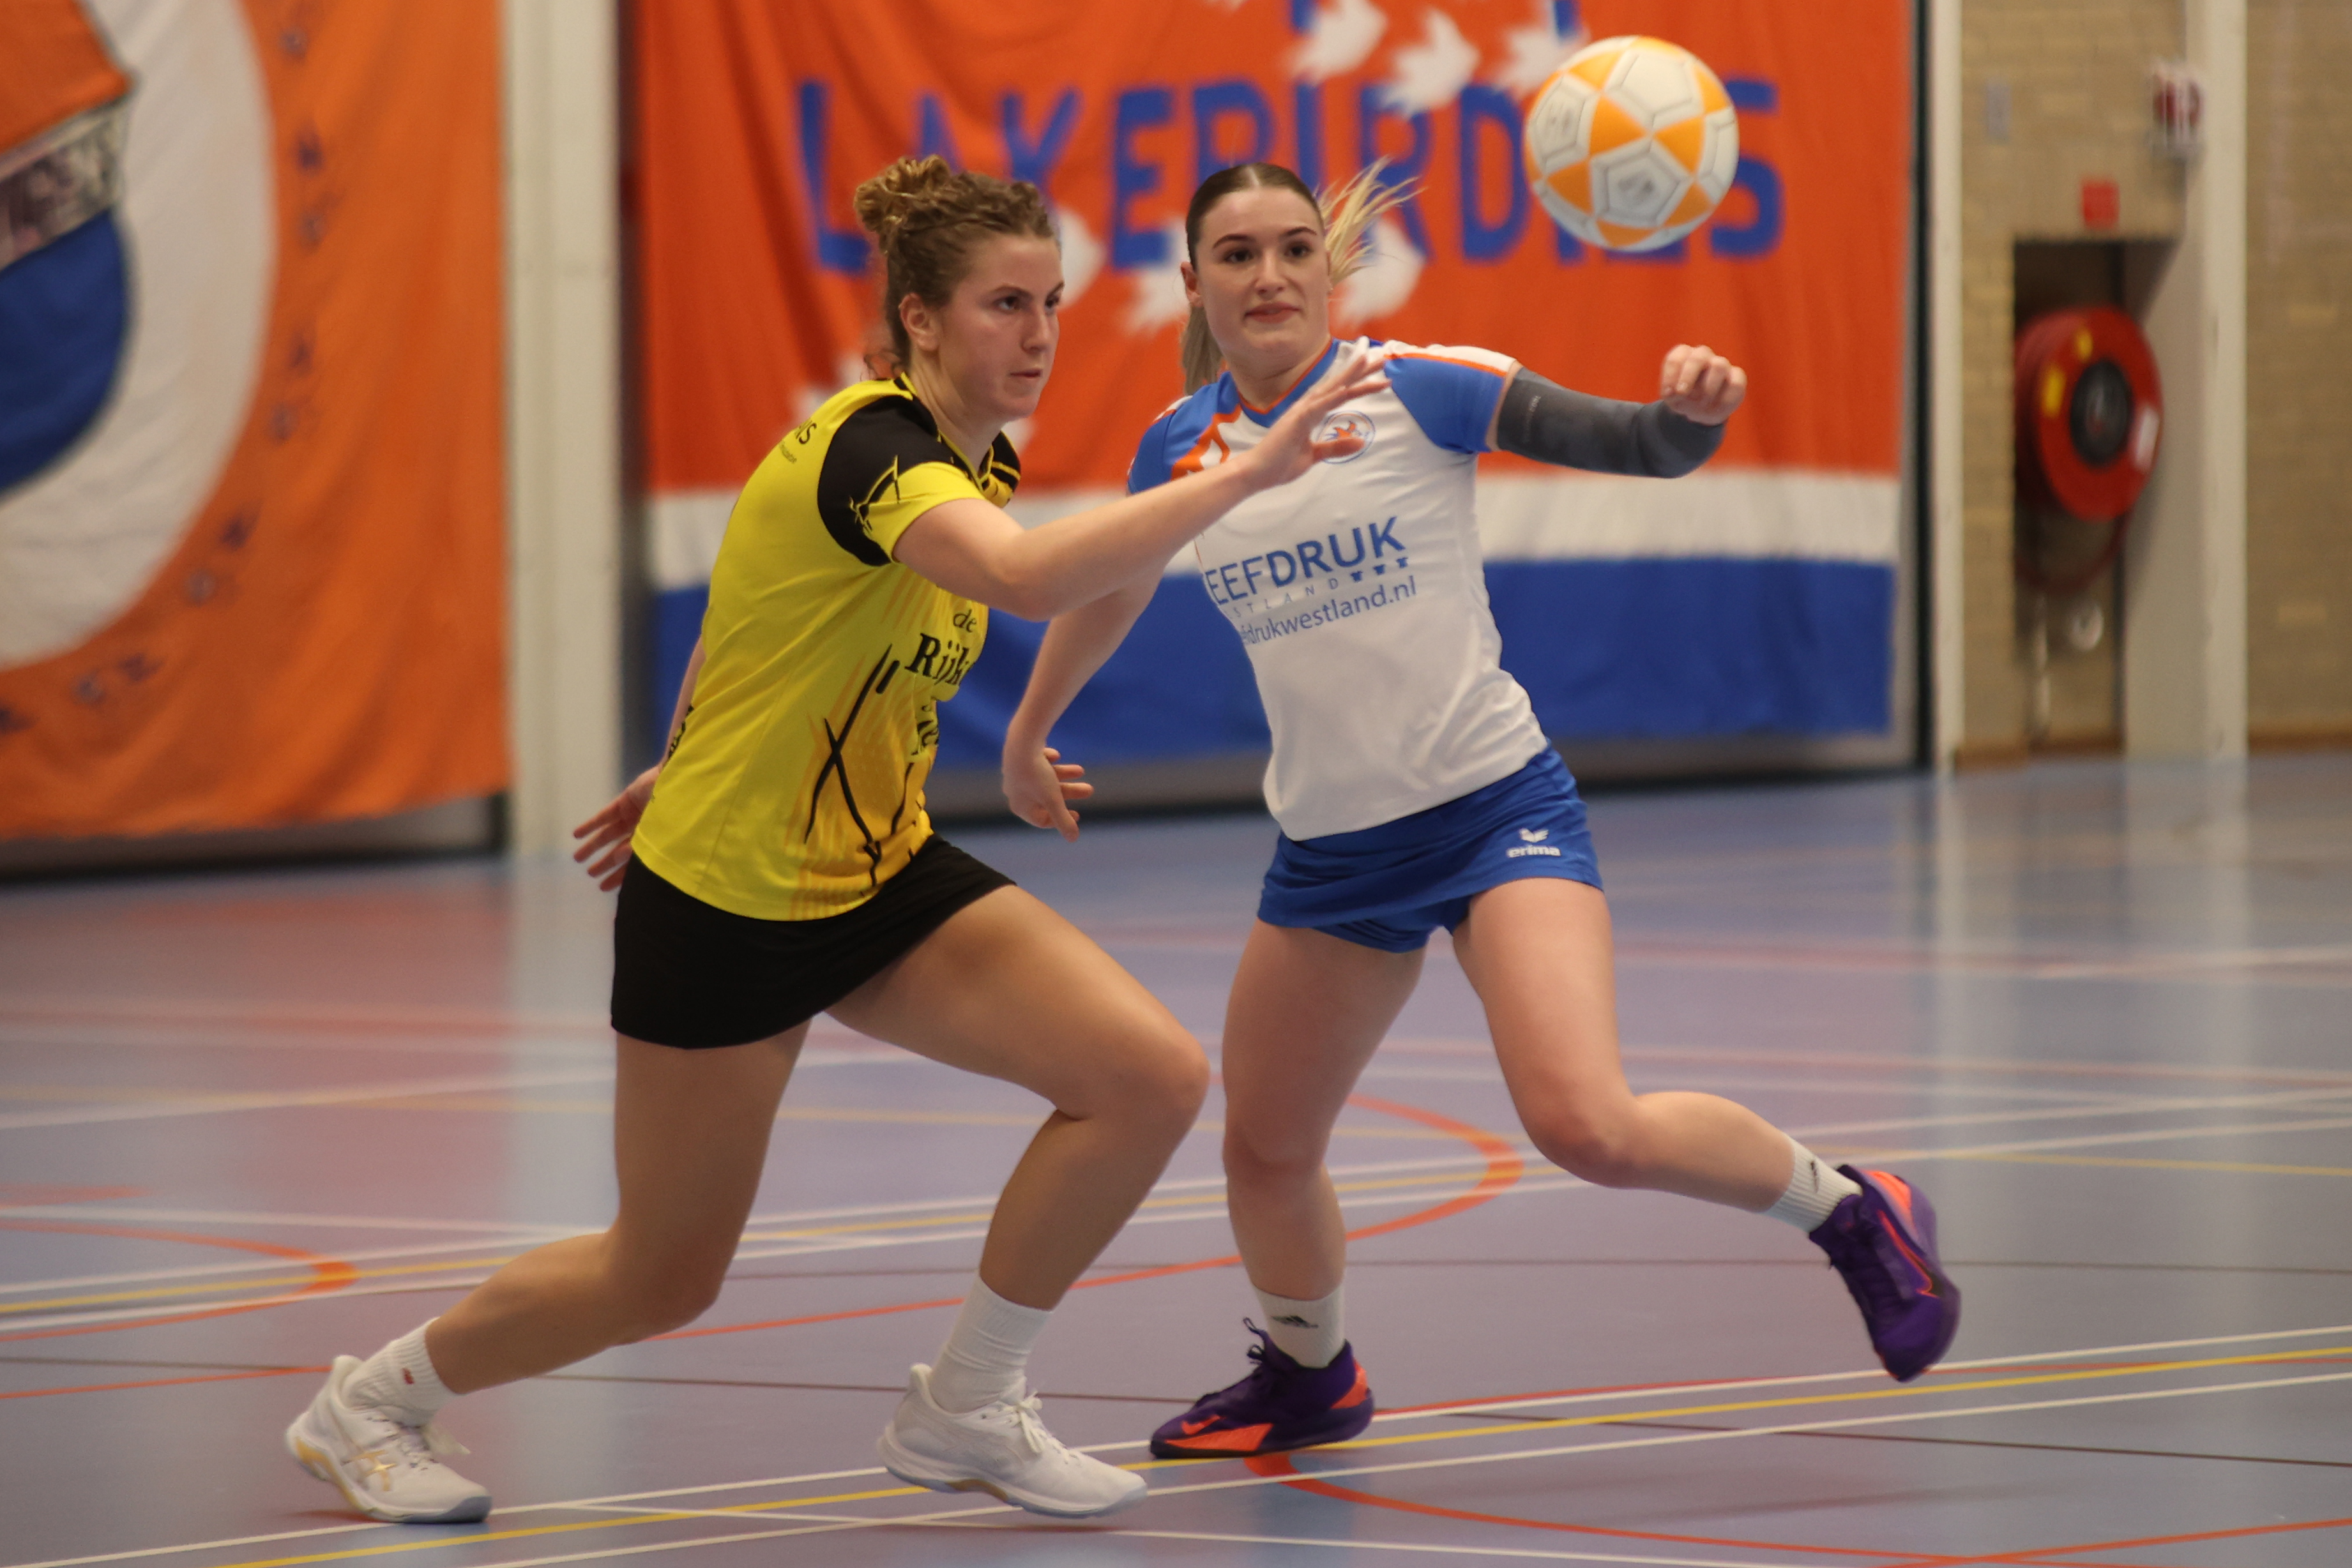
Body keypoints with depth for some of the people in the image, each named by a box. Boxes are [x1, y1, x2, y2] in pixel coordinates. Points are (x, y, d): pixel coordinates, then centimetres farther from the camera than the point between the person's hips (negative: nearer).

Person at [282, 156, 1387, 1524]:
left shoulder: (976, 461, 2)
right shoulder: (869, 449, -26)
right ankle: (377, 1397, 33)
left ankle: (966, 1410, 5)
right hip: (725, 902, -8)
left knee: (1151, 1077, -11)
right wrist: (1249, 472, -51)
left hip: (879, 873, 8)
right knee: (664, 1281, 6)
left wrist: (690, 766, 29)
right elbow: (1030, 577, -48)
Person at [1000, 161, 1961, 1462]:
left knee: (1587, 1126, -24)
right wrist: (1028, 733, 35)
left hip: (1492, 806, -5)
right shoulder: (1181, 449, 3)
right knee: (1264, 1148, 16)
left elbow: (1636, 447, -14)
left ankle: (1852, 1214, 0)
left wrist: (1690, 410, -37)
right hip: (1329, 850, 5)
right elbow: (1107, 585, 23)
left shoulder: (1416, 388, -11)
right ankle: (1306, 1376, 46)